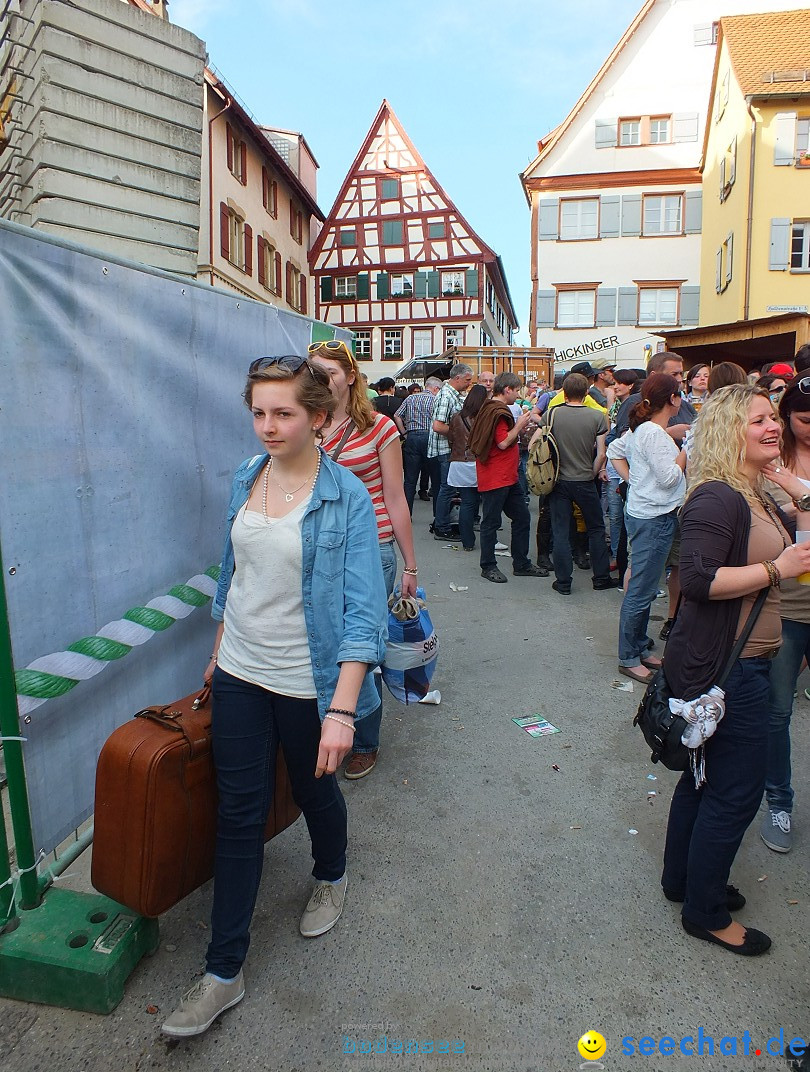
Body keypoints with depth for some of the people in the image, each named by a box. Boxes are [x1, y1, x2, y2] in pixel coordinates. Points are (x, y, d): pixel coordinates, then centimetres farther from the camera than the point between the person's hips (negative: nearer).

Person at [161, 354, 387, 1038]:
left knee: (315, 788, 20)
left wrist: (342, 709, -26)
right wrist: (219, 650, 17)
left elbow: (362, 610, -20)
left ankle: (331, 879, 52)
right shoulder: (246, 478, 0)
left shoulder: (347, 499, -16)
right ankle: (224, 972, 24)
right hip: (240, 674, 4)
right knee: (238, 813, 9)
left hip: (307, 682, -4)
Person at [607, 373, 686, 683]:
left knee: (643, 588, 18)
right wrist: (687, 450, -7)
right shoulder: (654, 433, -18)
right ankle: (628, 658, 9)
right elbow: (669, 477, -20)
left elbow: (614, 451, 22)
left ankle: (640, 649, 29)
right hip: (653, 519, -10)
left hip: (644, 514, 10)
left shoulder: (641, 428, 10)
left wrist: (631, 478, 13)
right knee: (641, 591, -1)